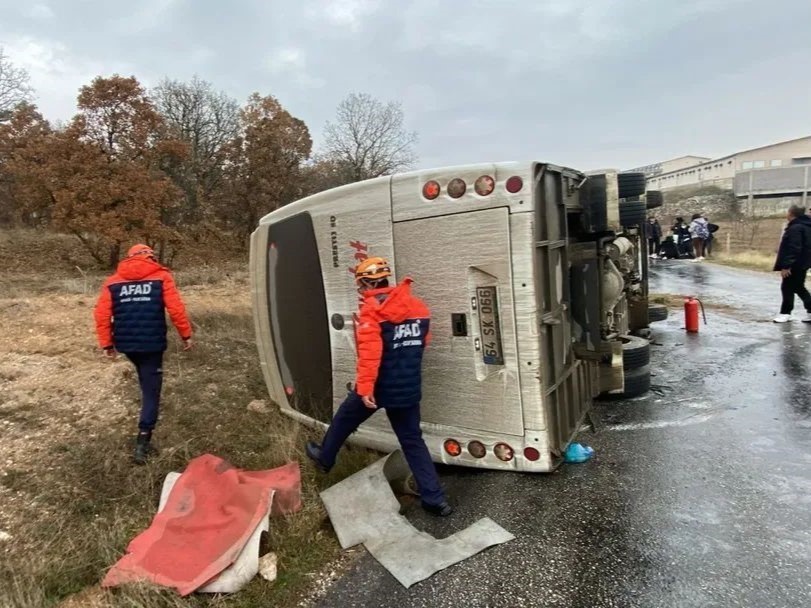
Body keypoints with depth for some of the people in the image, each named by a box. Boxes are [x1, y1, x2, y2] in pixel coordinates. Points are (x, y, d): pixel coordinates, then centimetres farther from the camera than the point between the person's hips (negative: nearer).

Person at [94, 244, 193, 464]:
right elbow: (176, 309, -10)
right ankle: (142, 442, -3)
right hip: (152, 343, -4)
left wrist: (106, 343, 10)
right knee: (151, 392, 3)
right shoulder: (161, 276, -2)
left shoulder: (113, 282, 7)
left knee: (146, 384, 29)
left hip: (125, 344, 4)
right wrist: (186, 334, 0)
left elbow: (101, 314, 2)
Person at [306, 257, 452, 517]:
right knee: (413, 441, 12)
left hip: (379, 387, -5)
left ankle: (324, 458, 44)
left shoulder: (372, 308, -13)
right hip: (409, 389, 5)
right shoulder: (418, 306, 6)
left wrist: (364, 386, -25)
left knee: (343, 420, 22)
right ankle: (434, 499, 10)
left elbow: (369, 351, -24)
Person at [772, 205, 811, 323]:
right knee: (799, 287, 16)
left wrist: (786, 265, -25)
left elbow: (793, 249, -26)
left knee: (787, 287, 0)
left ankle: (785, 313, 8)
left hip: (795, 264, -10)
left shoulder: (795, 228, -20)